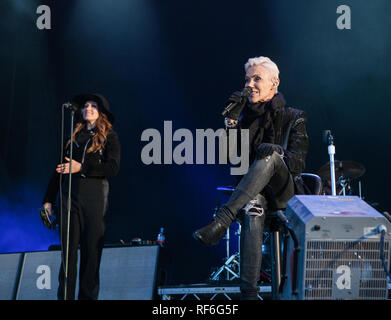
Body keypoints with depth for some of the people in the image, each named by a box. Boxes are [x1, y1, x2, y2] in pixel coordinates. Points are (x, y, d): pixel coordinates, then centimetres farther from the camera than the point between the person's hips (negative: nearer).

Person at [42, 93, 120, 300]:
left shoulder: (109, 137, 7)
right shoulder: (74, 136, 18)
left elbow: (113, 167, -7)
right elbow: (59, 168, 17)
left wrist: (81, 168, -14)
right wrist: (49, 199, 12)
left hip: (94, 198, -3)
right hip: (69, 197, 3)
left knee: (92, 251, -2)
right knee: (68, 250, -2)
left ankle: (88, 296, 2)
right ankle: (65, 296, -2)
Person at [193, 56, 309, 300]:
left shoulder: (293, 118, 8)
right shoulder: (244, 115, 16)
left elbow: (298, 164, -3)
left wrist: (278, 153, -24)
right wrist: (232, 120, -9)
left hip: (285, 192, -1)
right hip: (251, 192, 1)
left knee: (269, 155, -34)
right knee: (252, 212, -37)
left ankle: (221, 222, -47)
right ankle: (249, 293, -46)